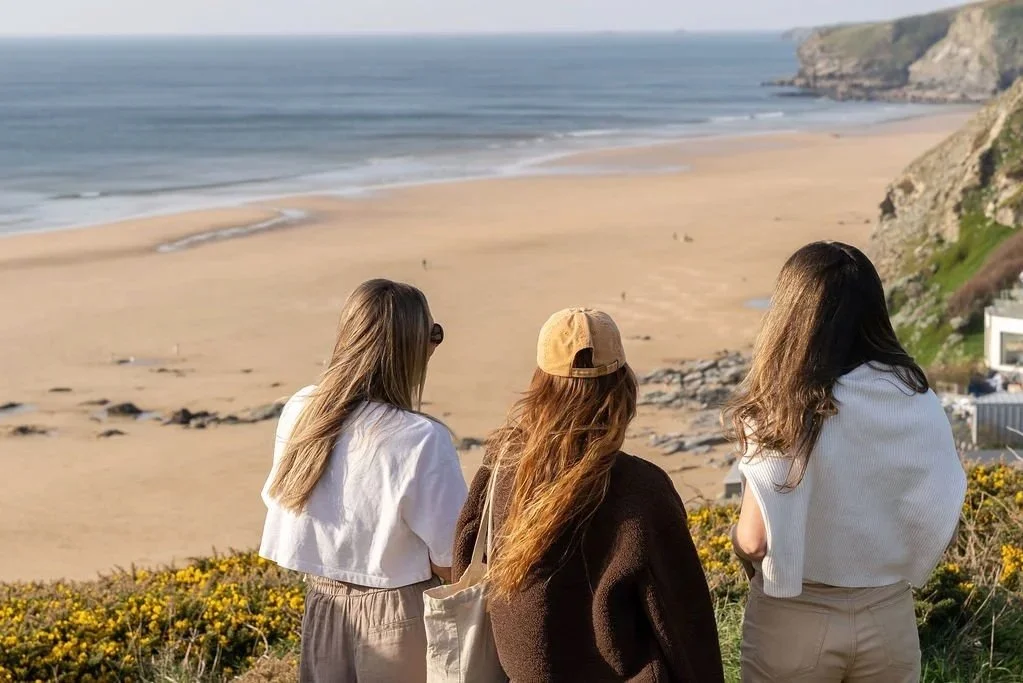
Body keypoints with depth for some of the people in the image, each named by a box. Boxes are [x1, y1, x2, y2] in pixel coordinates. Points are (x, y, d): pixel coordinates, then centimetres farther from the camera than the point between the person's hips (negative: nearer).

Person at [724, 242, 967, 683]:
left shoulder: (783, 410, -20)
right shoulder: (916, 398, -8)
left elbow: (754, 541, -19)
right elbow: (942, 518, -2)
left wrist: (738, 540, 3)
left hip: (794, 620, -3)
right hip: (890, 615, 3)